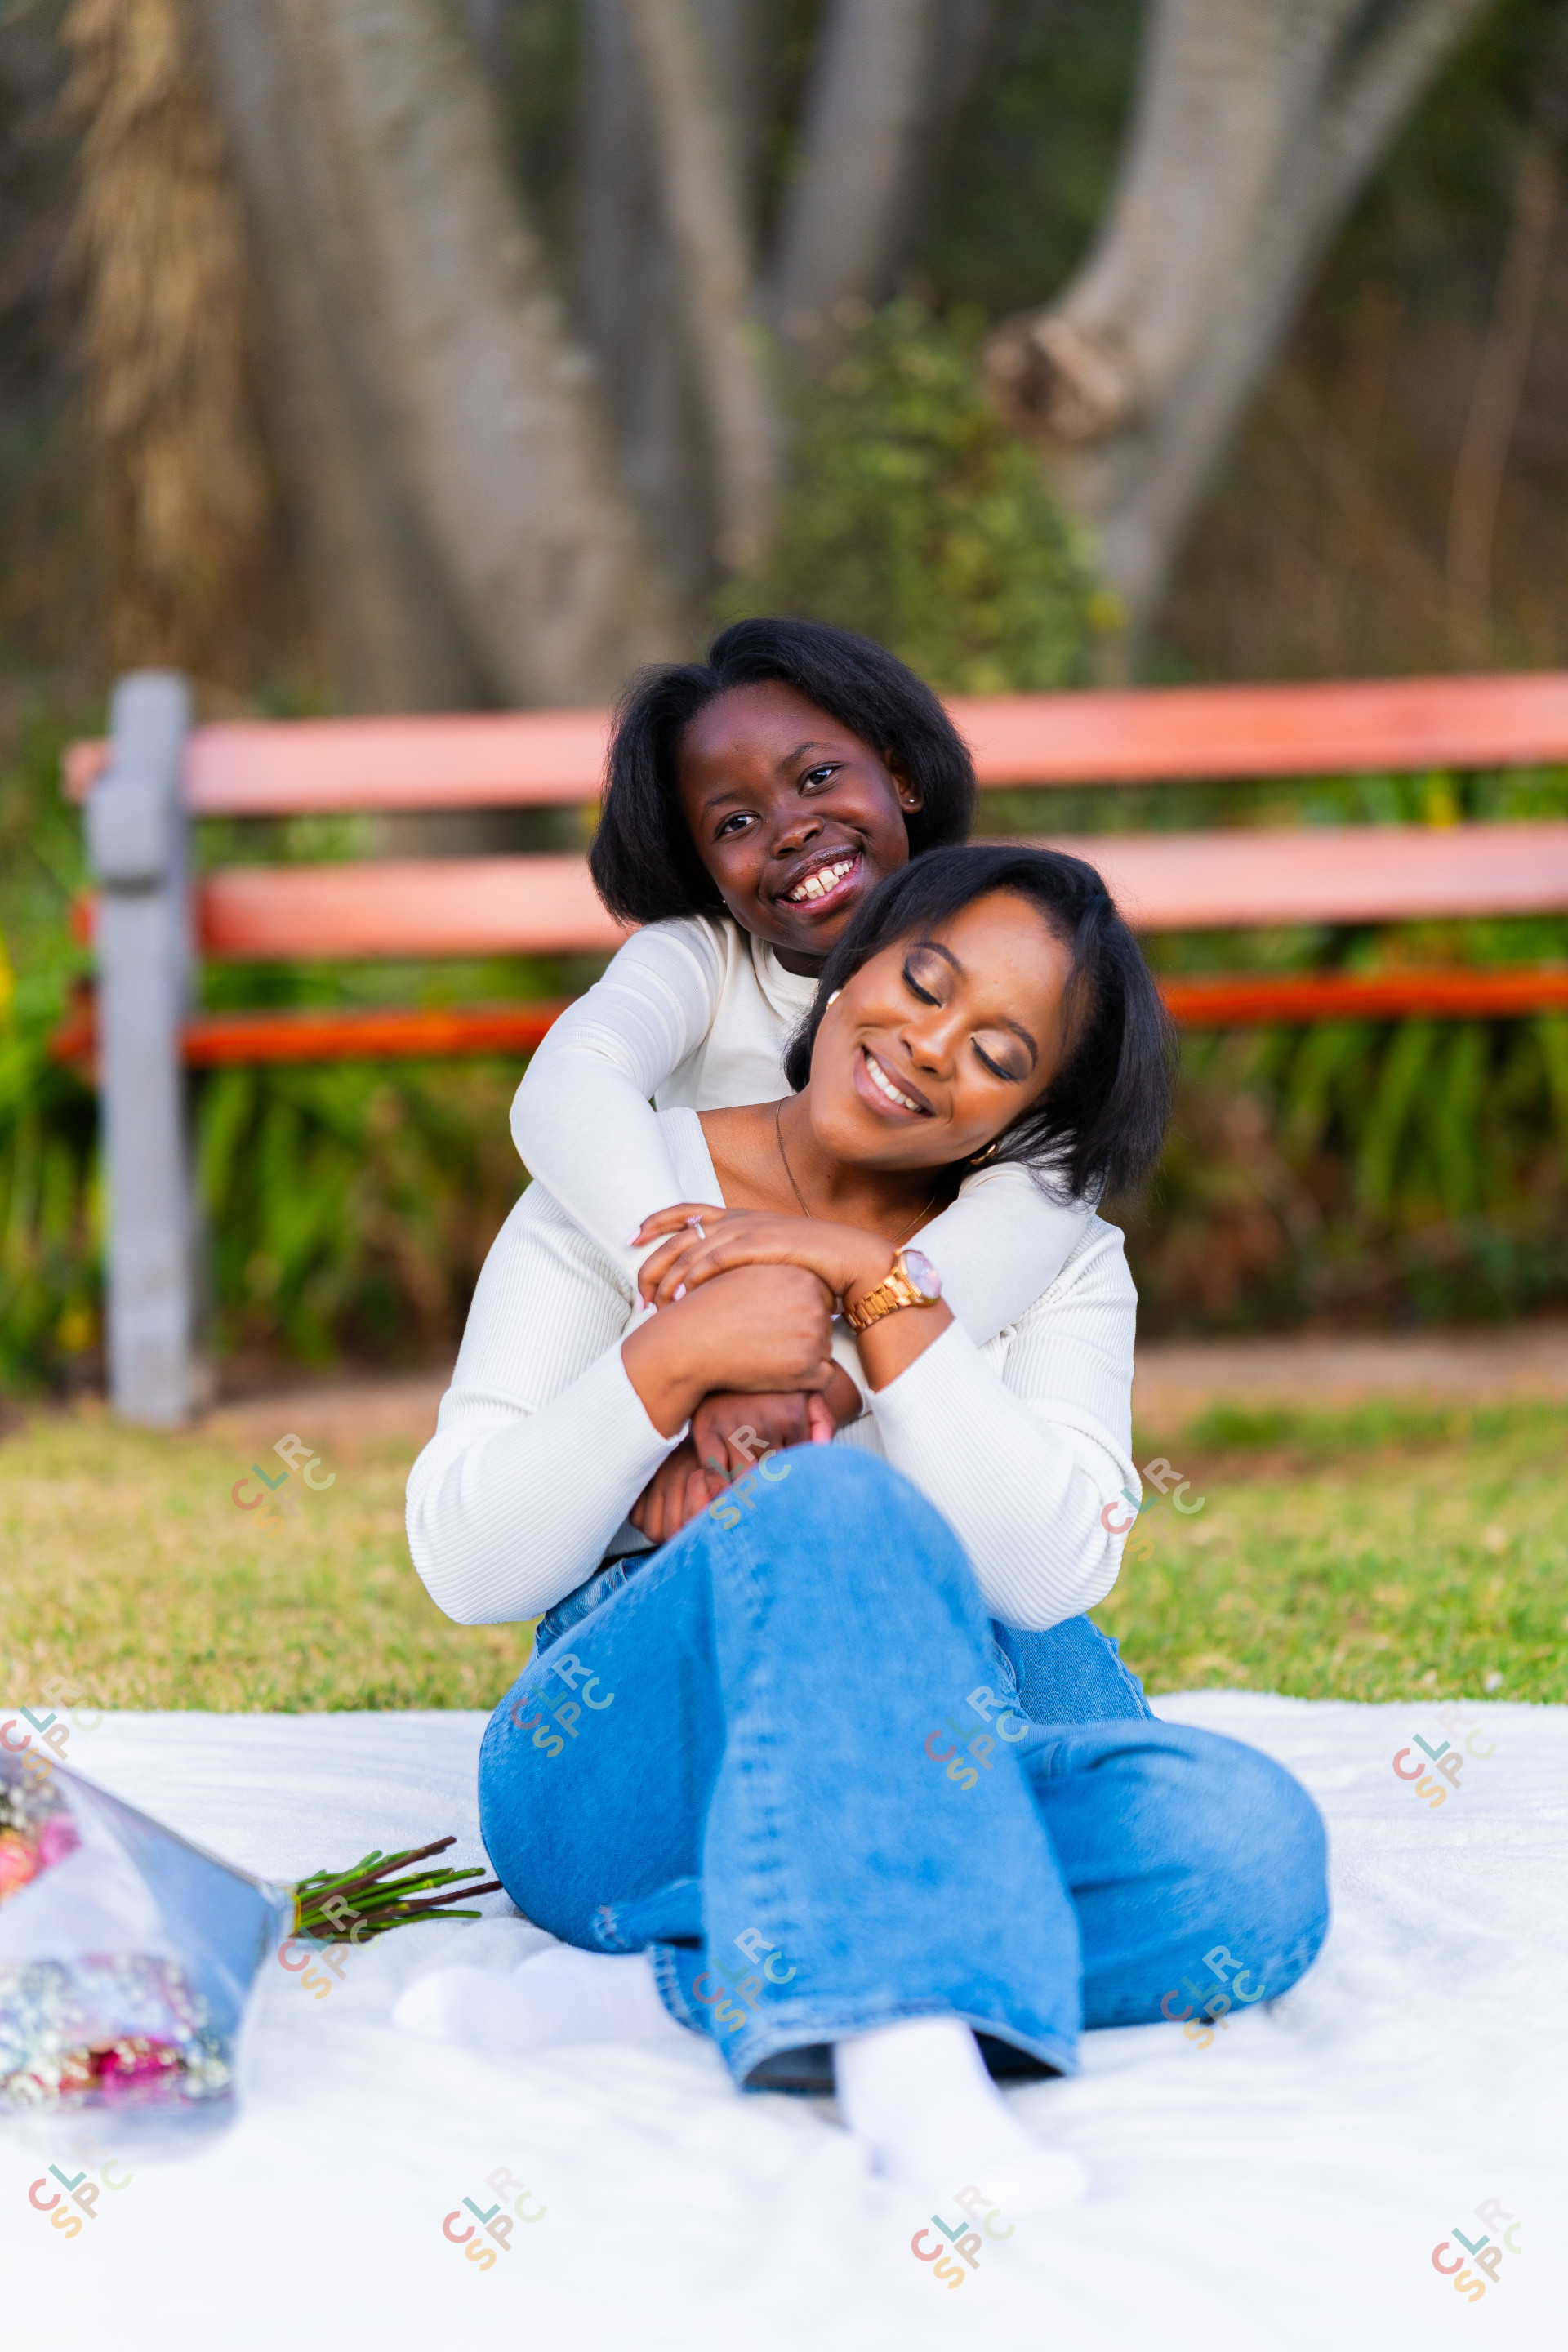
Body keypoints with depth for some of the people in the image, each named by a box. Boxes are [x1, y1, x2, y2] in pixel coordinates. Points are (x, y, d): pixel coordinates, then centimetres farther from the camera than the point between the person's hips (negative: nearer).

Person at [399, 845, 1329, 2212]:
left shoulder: (1060, 1262, 13)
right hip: (627, 1773, -3)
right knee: (837, 1508, -35)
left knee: (1249, 1843, -30)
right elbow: (465, 1567, -2)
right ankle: (910, 2064, -50)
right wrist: (671, 1357, -15)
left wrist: (886, 1287, -12)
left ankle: (657, 1983, -31)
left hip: (925, 1792, 3)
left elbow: (1050, 1574, -7)